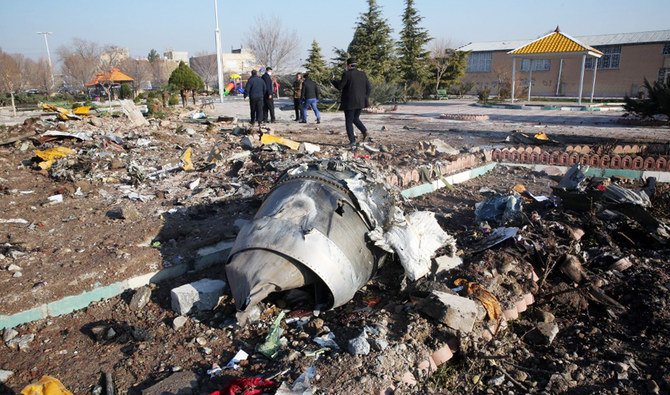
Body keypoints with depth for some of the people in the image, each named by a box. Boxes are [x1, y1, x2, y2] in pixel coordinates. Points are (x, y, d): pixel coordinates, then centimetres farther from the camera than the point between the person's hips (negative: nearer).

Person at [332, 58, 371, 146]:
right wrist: (366, 97, 16)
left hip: (350, 102, -6)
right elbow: (369, 87, 5)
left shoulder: (347, 74, -11)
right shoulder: (362, 74, 6)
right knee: (355, 118, 23)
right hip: (360, 101, 6)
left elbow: (340, 86, -10)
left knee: (349, 122, 4)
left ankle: (352, 141, 0)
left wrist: (333, 81, 9)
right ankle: (364, 131, -1)